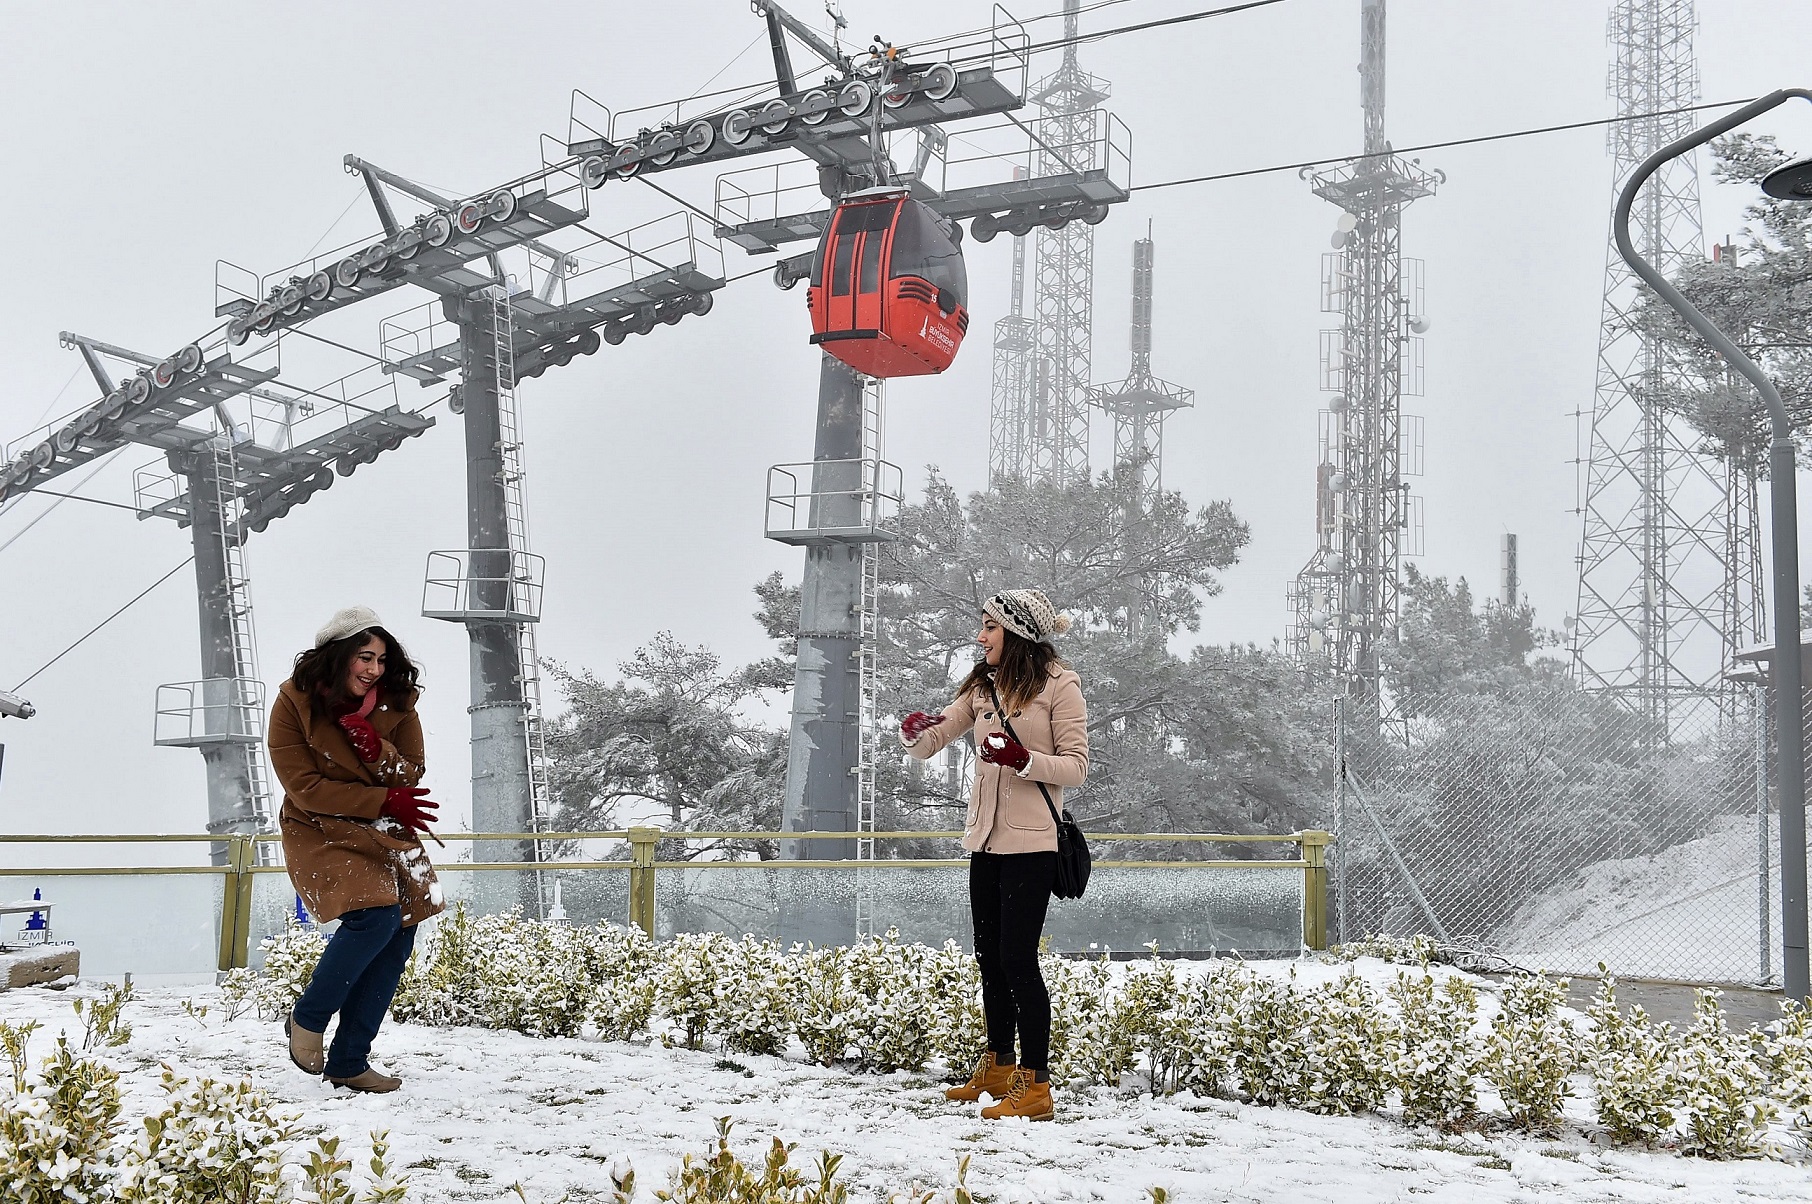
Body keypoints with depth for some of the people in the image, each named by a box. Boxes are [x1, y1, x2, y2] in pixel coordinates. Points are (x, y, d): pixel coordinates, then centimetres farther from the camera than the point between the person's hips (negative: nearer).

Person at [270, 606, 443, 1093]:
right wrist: (385, 801, -15)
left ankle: (349, 1062, 6)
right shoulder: (294, 704, -12)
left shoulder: (396, 702, -3)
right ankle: (306, 1020, -2)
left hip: (385, 832, 5)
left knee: (399, 932, -6)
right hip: (322, 832, -5)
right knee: (373, 916, -26)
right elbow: (305, 787, -14)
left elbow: (411, 774, -2)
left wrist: (377, 752, -24)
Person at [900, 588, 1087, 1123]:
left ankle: (1036, 1084, -3)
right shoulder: (983, 686, 12)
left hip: (1031, 843, -7)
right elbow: (927, 744, 10)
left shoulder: (1060, 685, -6)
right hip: (986, 839, 7)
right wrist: (915, 731, -13)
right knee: (989, 956, 14)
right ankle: (999, 1069, 28)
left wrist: (1023, 759, -25)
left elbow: (1076, 767, -9)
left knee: (1017, 958, -8)